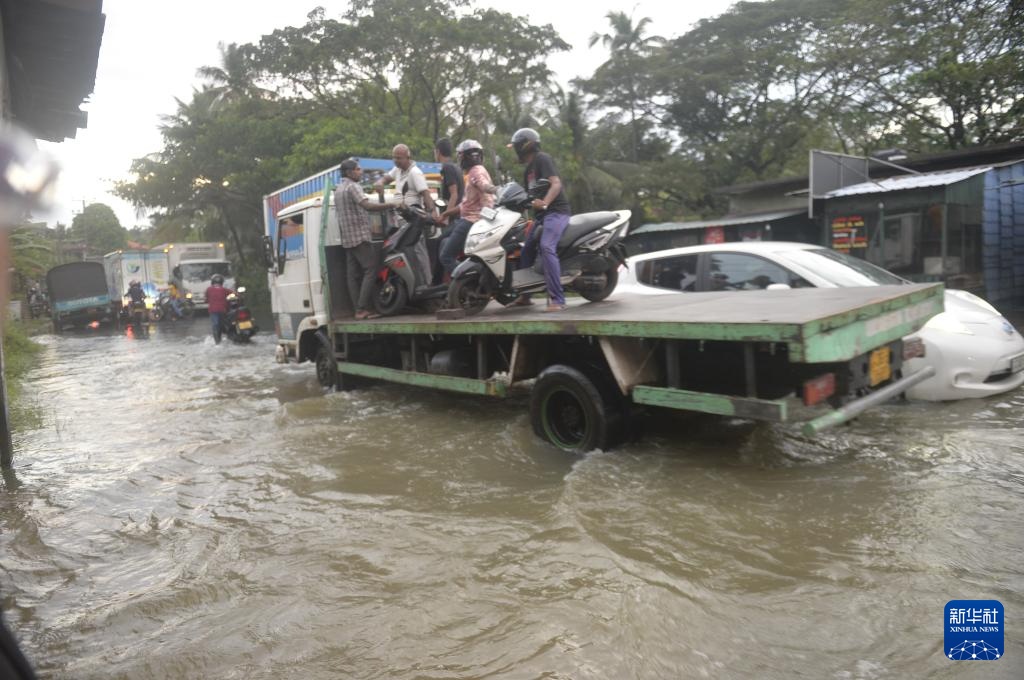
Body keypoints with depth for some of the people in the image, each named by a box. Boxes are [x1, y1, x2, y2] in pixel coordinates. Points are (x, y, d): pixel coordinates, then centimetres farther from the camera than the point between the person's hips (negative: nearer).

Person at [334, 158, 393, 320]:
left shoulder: (338, 189, 21)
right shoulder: (353, 186, -10)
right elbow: (367, 206, -25)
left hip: (346, 238, 10)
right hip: (360, 235, -10)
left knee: (354, 274, 5)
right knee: (370, 270, -10)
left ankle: (357, 309, 3)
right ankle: (363, 308, -16)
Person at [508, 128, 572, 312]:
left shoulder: (542, 159, -7)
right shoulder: (529, 168, 21)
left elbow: (556, 183, -21)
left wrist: (544, 203, -36)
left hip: (556, 210, -10)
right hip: (542, 214, 10)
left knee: (546, 248, -27)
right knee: (527, 250, 11)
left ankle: (557, 299, -30)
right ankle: (524, 295, 23)